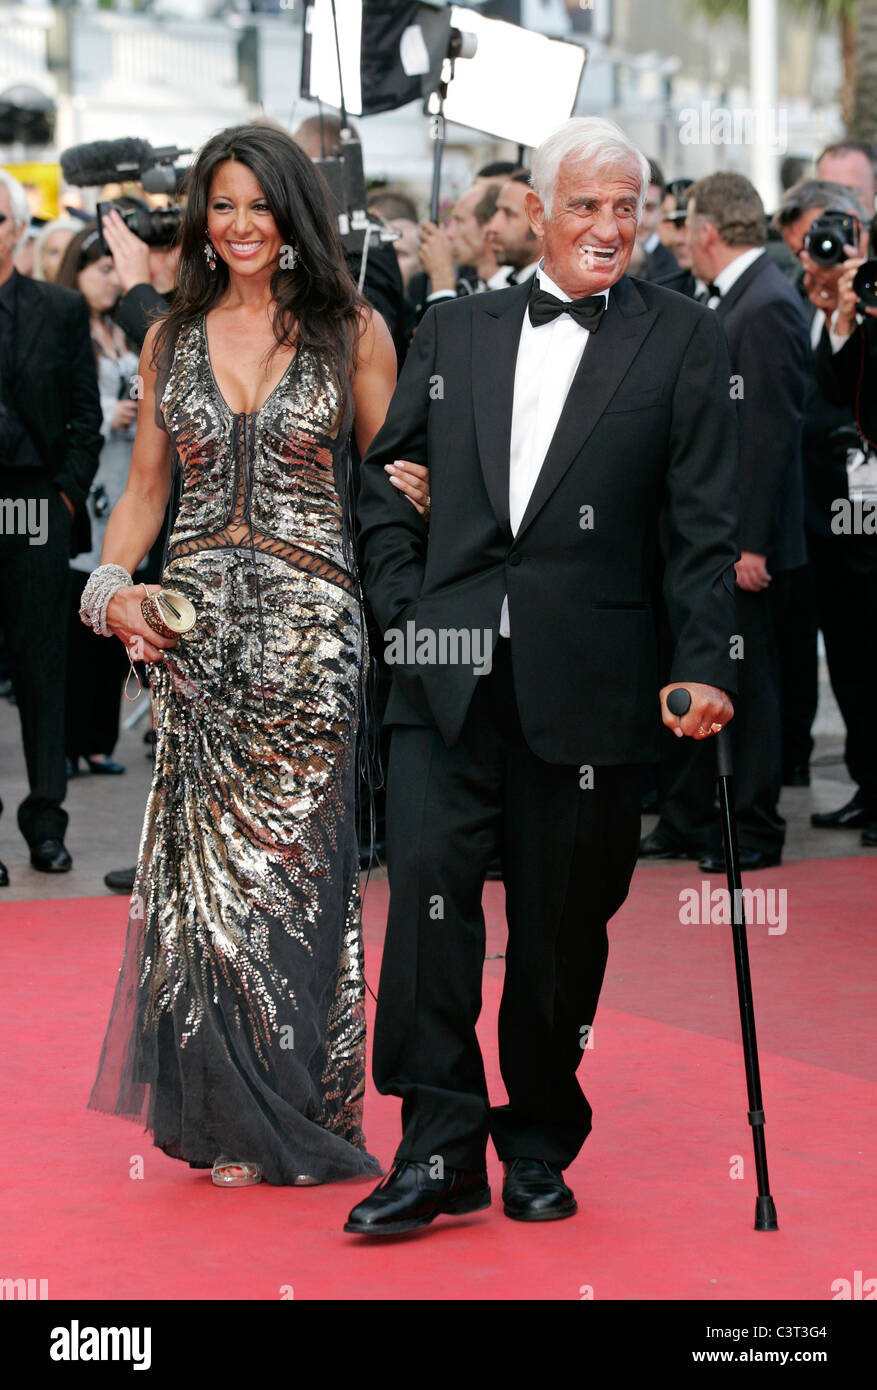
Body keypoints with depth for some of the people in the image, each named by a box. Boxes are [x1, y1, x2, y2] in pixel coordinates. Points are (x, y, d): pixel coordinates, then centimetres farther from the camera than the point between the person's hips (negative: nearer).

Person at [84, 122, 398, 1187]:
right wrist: (113, 584, 0)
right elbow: (145, 488, 16)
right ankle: (230, 1116, 11)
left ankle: (289, 1111, 12)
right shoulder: (172, 339, 12)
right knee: (208, 854, 1)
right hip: (194, 621, 2)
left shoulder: (353, 332, 3)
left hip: (309, 622, -2)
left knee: (295, 859, 0)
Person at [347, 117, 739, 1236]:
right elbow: (382, 479, 18)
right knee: (429, 882, -10)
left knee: (562, 921, 6)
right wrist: (404, 605, 5)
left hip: (584, 682, -1)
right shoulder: (454, 331, 12)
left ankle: (539, 1144, 21)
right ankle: (439, 1149, -5)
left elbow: (704, 524, -1)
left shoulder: (681, 340, 4)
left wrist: (703, 667, -10)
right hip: (449, 671, 2)